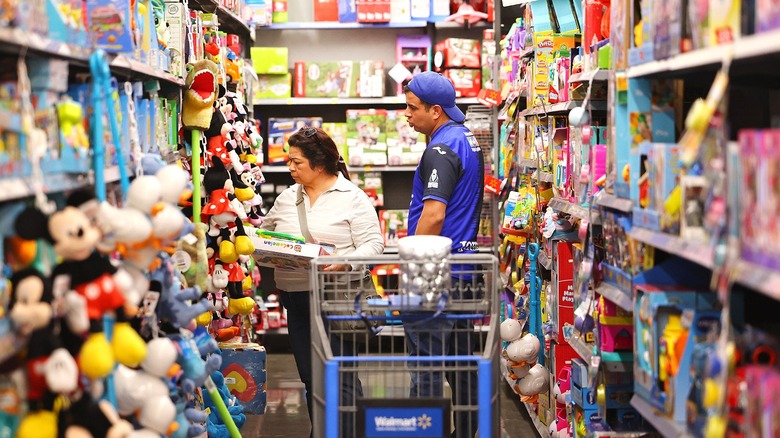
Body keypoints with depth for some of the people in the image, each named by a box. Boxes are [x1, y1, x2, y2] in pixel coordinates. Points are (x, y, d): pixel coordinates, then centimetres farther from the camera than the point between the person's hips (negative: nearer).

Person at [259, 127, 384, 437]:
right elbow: (265, 231, 25)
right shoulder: (288, 197, 13)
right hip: (294, 296, 6)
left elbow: (373, 244, -10)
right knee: (310, 375, 12)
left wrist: (346, 262, -25)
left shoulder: (352, 198, -4)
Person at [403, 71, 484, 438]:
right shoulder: (468, 139, 14)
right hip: (463, 266, 10)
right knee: (461, 359, 15)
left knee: (425, 363, -6)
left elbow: (433, 215, -25)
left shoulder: (442, 149, -17)